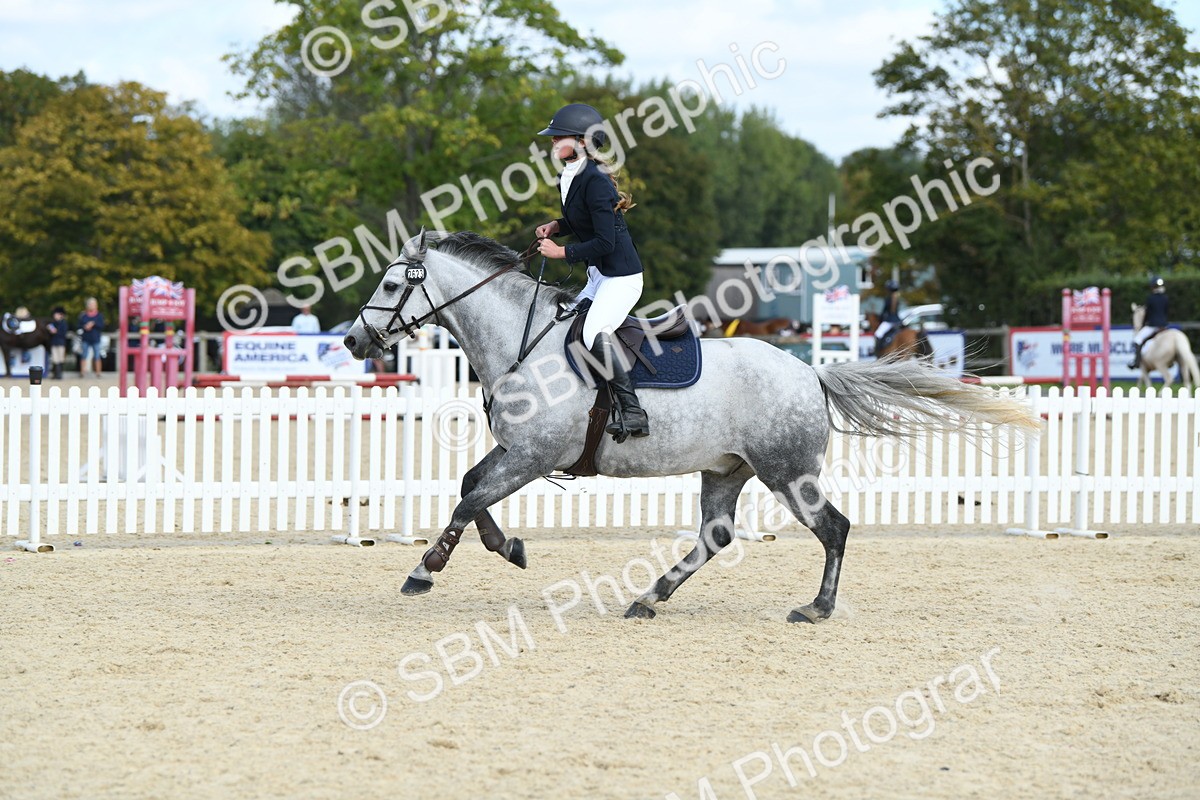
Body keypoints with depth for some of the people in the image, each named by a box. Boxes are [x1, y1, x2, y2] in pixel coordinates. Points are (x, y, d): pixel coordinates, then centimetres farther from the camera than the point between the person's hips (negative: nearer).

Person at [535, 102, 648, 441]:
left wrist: (561, 252, -15)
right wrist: (556, 226, 7)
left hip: (621, 276, -11)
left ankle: (633, 412, -25)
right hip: (598, 277, 11)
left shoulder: (594, 181, -20)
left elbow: (605, 241, -23)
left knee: (594, 334, -28)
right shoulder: (569, 179, 9)